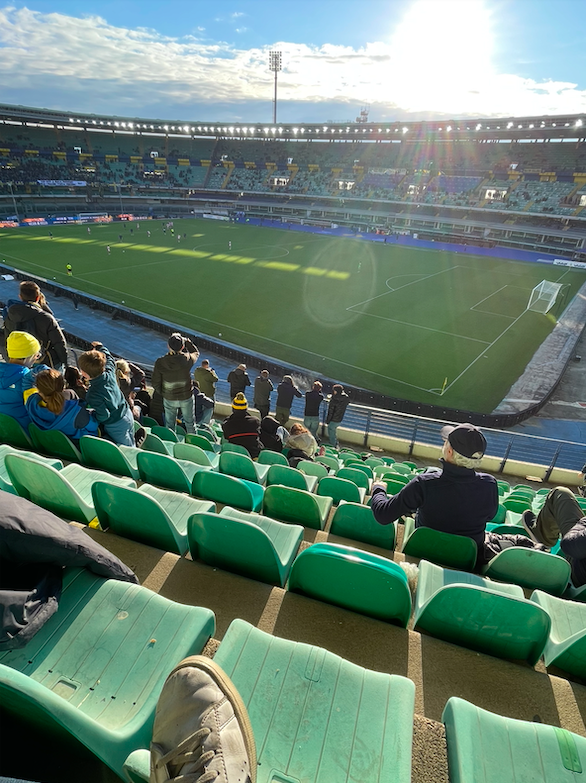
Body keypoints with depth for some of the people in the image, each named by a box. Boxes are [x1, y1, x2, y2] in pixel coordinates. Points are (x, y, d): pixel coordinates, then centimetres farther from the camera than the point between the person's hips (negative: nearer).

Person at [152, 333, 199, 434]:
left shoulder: (160, 362, -18)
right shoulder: (187, 359, -22)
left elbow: (155, 383, -8)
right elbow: (196, 352, 4)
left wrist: (162, 393, 9)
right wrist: (186, 341, -1)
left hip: (169, 399, 1)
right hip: (186, 397, -1)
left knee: (169, 424, 20)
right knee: (190, 423, 19)